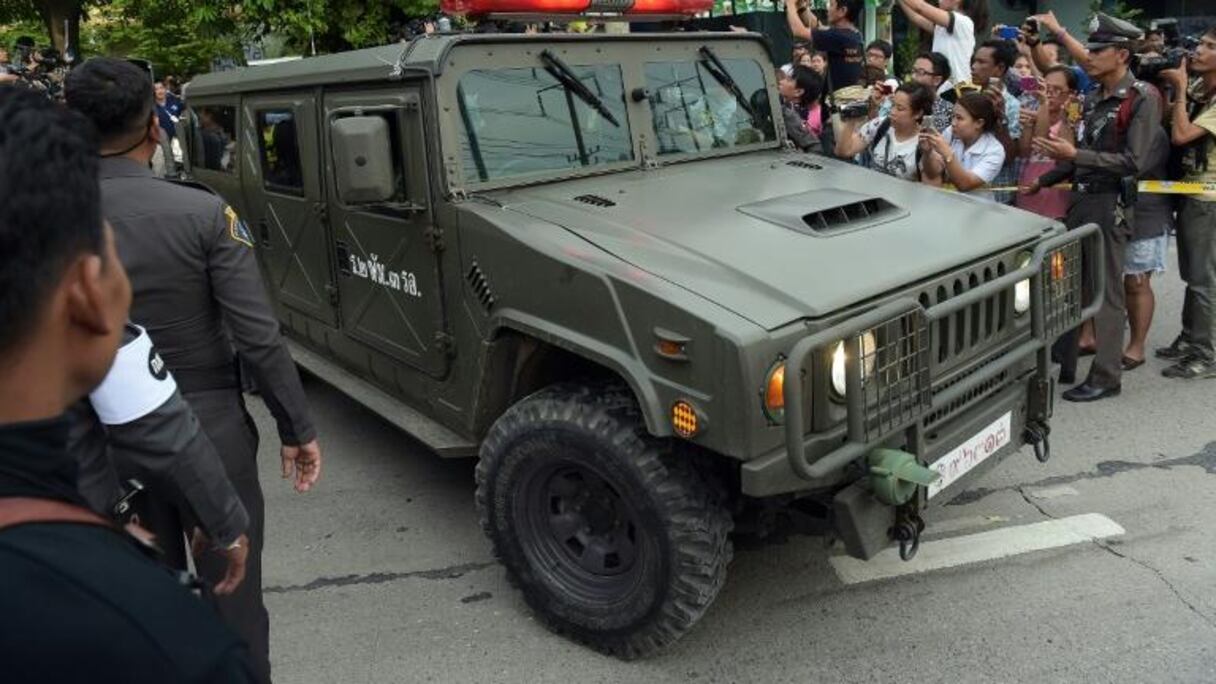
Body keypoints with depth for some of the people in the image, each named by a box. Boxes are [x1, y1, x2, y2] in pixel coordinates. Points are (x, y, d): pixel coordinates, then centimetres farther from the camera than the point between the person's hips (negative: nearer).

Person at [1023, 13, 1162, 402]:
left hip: (1110, 203, -8)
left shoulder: (1142, 98, -11)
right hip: (1081, 197, 8)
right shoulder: (1095, 96, 11)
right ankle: (1061, 363, 24)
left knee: (1106, 290, -1)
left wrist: (1074, 155, -22)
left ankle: (1107, 377, 8)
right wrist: (1045, 180, 19)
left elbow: (1134, 162, -18)